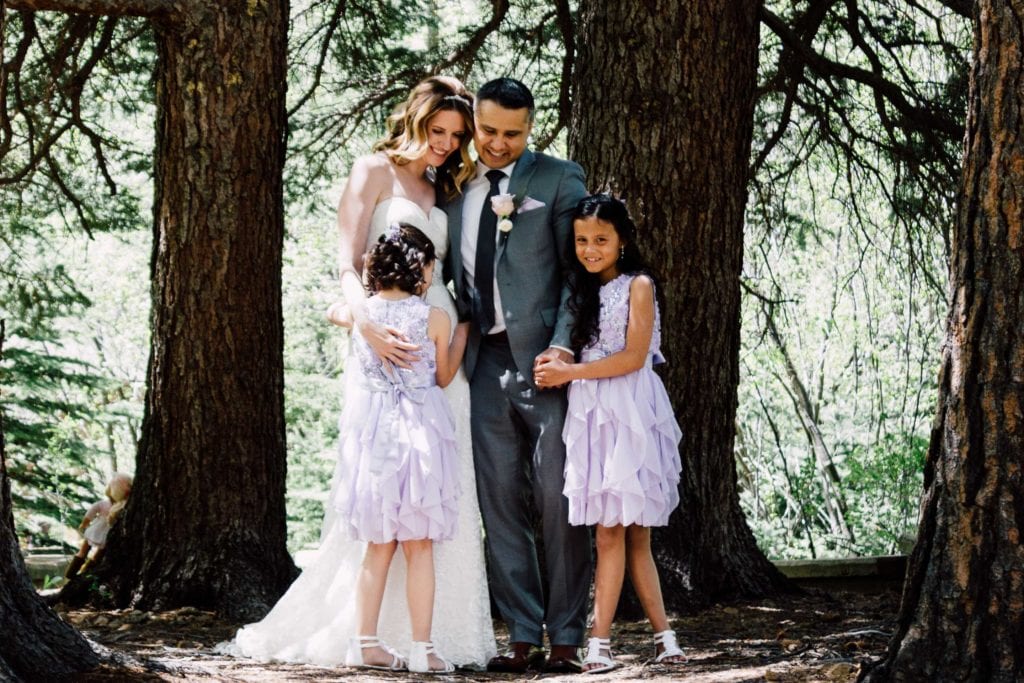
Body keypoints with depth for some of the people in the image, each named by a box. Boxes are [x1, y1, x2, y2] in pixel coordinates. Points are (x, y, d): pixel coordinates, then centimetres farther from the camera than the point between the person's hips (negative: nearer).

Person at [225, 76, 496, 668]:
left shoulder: (443, 191, 20)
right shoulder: (375, 172, 2)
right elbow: (348, 264, -8)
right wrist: (367, 325, -25)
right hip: (385, 341, -6)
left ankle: (434, 631, 4)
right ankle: (360, 632, -4)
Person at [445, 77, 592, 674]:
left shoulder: (559, 180, 2)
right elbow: (443, 270, 20)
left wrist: (564, 345, -14)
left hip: (545, 361, -4)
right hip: (485, 363, 4)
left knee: (559, 503, -3)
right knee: (501, 505, 3)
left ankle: (566, 639, 3)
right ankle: (523, 637, 7)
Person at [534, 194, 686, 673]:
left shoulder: (638, 286, 0)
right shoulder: (581, 290, 18)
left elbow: (634, 357, -9)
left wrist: (570, 373, -9)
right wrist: (557, 367, 1)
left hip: (628, 412, -6)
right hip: (588, 413, 6)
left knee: (613, 529, -11)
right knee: (629, 531, 2)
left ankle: (599, 639, -13)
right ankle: (662, 632, 3)